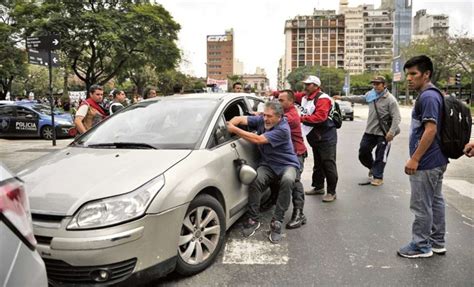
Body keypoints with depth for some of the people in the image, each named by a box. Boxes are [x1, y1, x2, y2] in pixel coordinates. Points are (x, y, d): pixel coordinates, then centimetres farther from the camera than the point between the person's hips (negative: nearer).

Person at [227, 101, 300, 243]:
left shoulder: (283, 129, -23)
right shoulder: (261, 120, -4)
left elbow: (258, 140, -31)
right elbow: (240, 119, -8)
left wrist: (235, 130, -31)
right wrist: (229, 124, -31)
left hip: (287, 164, -4)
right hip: (267, 164, 4)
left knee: (287, 180, -37)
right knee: (255, 180, -28)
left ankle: (276, 222, -25)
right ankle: (253, 219, -11)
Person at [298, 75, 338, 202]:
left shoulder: (322, 99, -17)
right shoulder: (304, 96, 10)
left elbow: (320, 116, -30)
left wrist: (301, 118, -31)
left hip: (326, 137, -9)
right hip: (315, 137, 9)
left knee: (328, 164, -6)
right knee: (318, 164, 19)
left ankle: (332, 192, 2)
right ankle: (318, 187, 32)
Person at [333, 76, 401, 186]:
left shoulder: (390, 99, -14)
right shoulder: (370, 95, 5)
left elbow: (396, 117, -16)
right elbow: (358, 98, 20)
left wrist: (392, 132, -25)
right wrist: (342, 98, 18)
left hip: (383, 133, -6)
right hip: (370, 130, 7)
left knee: (380, 155, 1)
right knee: (363, 151, 14)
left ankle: (378, 177, 15)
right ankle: (373, 167, 39)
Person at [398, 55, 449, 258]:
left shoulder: (428, 96, -18)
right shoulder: (432, 95, 14)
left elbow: (430, 130, -24)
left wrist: (414, 159, -22)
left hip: (426, 163, -10)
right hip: (436, 161, 10)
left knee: (421, 206, 1)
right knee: (435, 201, 17)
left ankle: (421, 245, 13)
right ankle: (437, 242, 29)